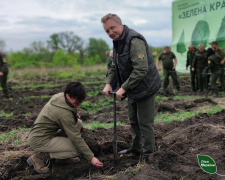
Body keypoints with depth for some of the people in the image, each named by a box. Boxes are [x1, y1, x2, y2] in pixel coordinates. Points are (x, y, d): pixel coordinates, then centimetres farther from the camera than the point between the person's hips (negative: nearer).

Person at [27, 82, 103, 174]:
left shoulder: (59, 96, -2)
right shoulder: (65, 114, -27)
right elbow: (76, 138, -24)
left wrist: (74, 114, 3)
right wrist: (91, 157, -19)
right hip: (39, 141, -10)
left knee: (78, 123, 4)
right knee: (78, 149, -16)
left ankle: (61, 158, 11)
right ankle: (39, 156, -8)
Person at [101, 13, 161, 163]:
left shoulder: (135, 41, -25)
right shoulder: (117, 42, 8)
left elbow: (141, 70, -31)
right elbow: (115, 66, 17)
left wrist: (123, 88, -25)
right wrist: (109, 83, 2)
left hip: (145, 88, -10)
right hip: (133, 89, 10)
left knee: (145, 123, -1)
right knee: (134, 121, 22)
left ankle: (147, 155, 14)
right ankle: (136, 148, 39)